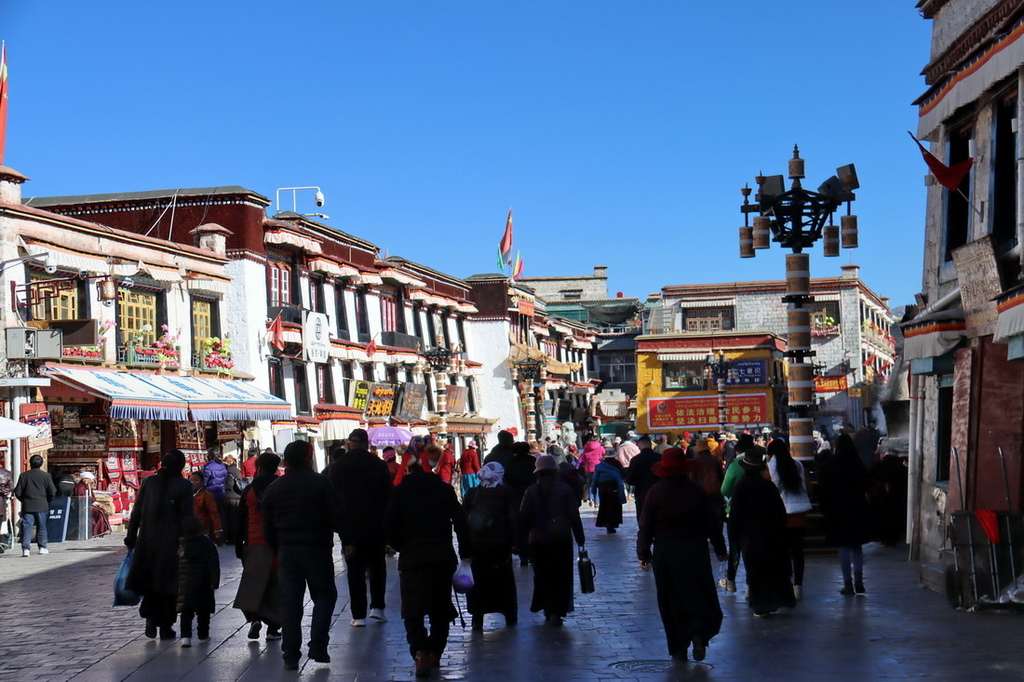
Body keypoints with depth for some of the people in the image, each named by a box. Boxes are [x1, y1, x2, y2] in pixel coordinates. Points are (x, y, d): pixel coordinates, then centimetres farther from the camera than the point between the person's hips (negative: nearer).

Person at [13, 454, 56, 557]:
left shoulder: (23, 476, 0)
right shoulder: (46, 476, -3)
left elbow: (17, 492, 3)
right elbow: (52, 492, -2)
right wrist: (47, 501, 16)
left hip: (27, 506, 1)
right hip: (41, 506, 0)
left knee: (26, 527, 0)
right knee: (41, 527, 10)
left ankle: (25, 549, -8)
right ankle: (42, 548, 14)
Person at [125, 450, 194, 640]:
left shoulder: (149, 482, 3)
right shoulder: (183, 486, -6)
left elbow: (136, 512, 5)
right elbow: (187, 517, -9)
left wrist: (131, 538, 12)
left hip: (147, 540, 3)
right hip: (172, 543, -3)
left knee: (149, 580, 17)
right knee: (168, 582, 7)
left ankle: (150, 615, -2)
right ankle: (165, 626, 10)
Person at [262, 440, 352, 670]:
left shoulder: (273, 488, 8)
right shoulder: (320, 482, -5)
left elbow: (268, 526, 11)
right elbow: (337, 515, -9)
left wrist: (276, 550, 20)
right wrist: (346, 540, 0)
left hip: (286, 550, 3)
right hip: (317, 548, -3)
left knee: (289, 602, 6)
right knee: (324, 595, 9)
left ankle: (290, 655, 5)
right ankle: (318, 647, -1)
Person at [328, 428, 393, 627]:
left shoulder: (337, 467, 1)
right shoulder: (379, 465, -2)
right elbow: (387, 497, -1)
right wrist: (387, 524, 5)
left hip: (349, 527, 0)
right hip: (375, 526, 0)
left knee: (355, 570, 3)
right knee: (377, 566, 15)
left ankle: (358, 615, 2)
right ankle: (377, 607, 7)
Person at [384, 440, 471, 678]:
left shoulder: (400, 492, -2)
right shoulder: (444, 489, 2)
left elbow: (389, 529, -3)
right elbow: (460, 523, -2)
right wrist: (465, 554, 4)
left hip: (412, 559, -2)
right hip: (443, 557, 2)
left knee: (413, 611, -1)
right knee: (440, 609, 16)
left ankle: (420, 652, -20)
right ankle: (435, 653, 19)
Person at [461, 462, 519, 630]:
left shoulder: (471, 493, 1)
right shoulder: (507, 493, -4)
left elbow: (462, 520, 1)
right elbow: (514, 518, -7)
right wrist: (513, 540, -1)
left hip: (476, 545, 0)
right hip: (500, 543, 0)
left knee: (478, 580, 6)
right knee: (504, 580, 13)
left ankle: (477, 619, 1)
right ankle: (510, 616, 21)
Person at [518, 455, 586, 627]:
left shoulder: (531, 491, -1)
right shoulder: (565, 490, -3)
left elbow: (524, 517, -2)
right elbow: (574, 517, -2)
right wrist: (580, 539, 5)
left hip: (538, 540, 1)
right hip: (561, 540, -1)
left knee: (542, 576, 13)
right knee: (561, 576, 4)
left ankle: (547, 611, 17)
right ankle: (556, 612, -3)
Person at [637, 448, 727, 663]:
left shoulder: (656, 492, -5)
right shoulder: (696, 490, -3)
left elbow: (646, 526, -3)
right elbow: (712, 523, 1)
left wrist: (643, 554, 6)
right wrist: (720, 549, 11)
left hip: (665, 551, 0)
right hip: (694, 550, 0)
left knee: (670, 600, 7)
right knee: (700, 595, 8)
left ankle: (678, 648, 8)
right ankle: (699, 633, -16)